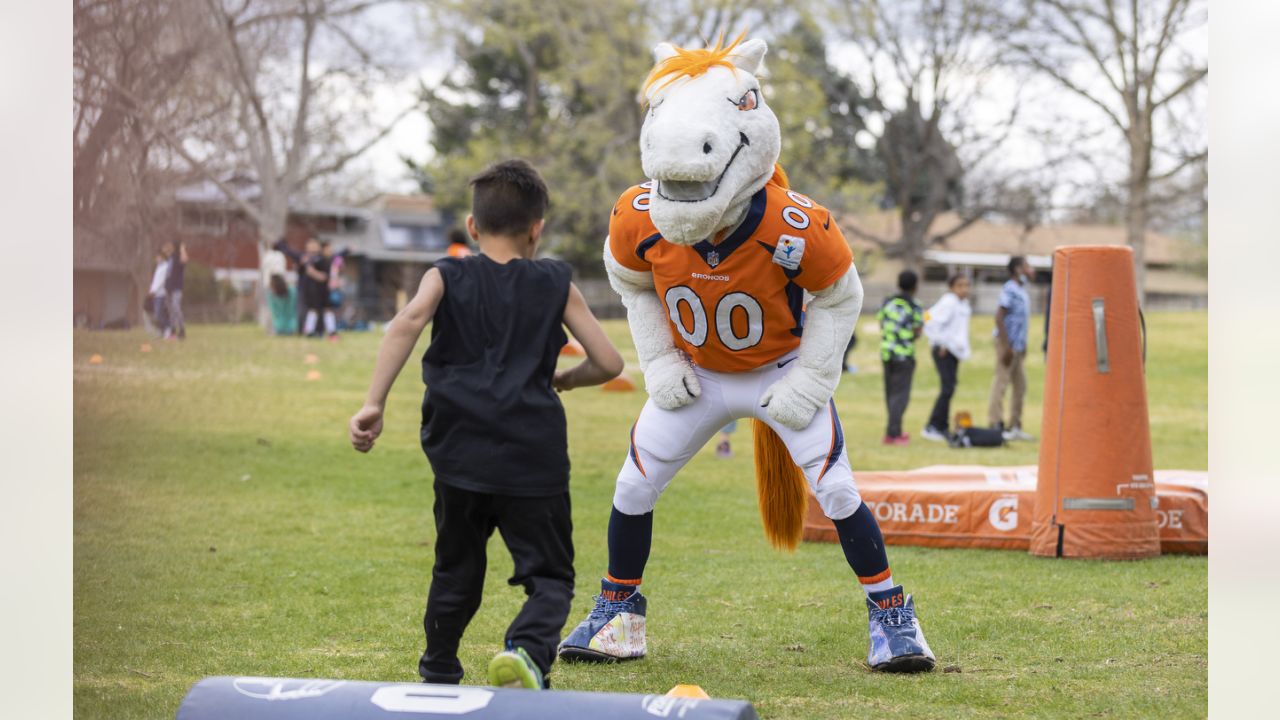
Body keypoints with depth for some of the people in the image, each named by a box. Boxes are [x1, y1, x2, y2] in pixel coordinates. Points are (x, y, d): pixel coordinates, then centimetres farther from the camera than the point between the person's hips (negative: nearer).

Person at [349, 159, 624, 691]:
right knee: (550, 577, 4)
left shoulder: (448, 278, 9)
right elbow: (608, 363, 8)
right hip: (534, 460, -2)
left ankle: (438, 679, 30)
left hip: (460, 458, 2)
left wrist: (374, 404, -17)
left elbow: (408, 322, -13)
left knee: (455, 573, 21)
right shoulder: (556, 285, 10)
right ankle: (527, 650, -24)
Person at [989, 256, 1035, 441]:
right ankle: (995, 425, -5)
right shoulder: (1010, 290, -13)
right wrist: (1006, 346, -22)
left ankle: (1015, 427, 18)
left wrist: (1023, 345, 19)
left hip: (1018, 345, 10)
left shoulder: (1021, 291, 15)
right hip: (1008, 344, -10)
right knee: (1001, 382, -7)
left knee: (1020, 385, 12)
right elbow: (999, 316, -19)